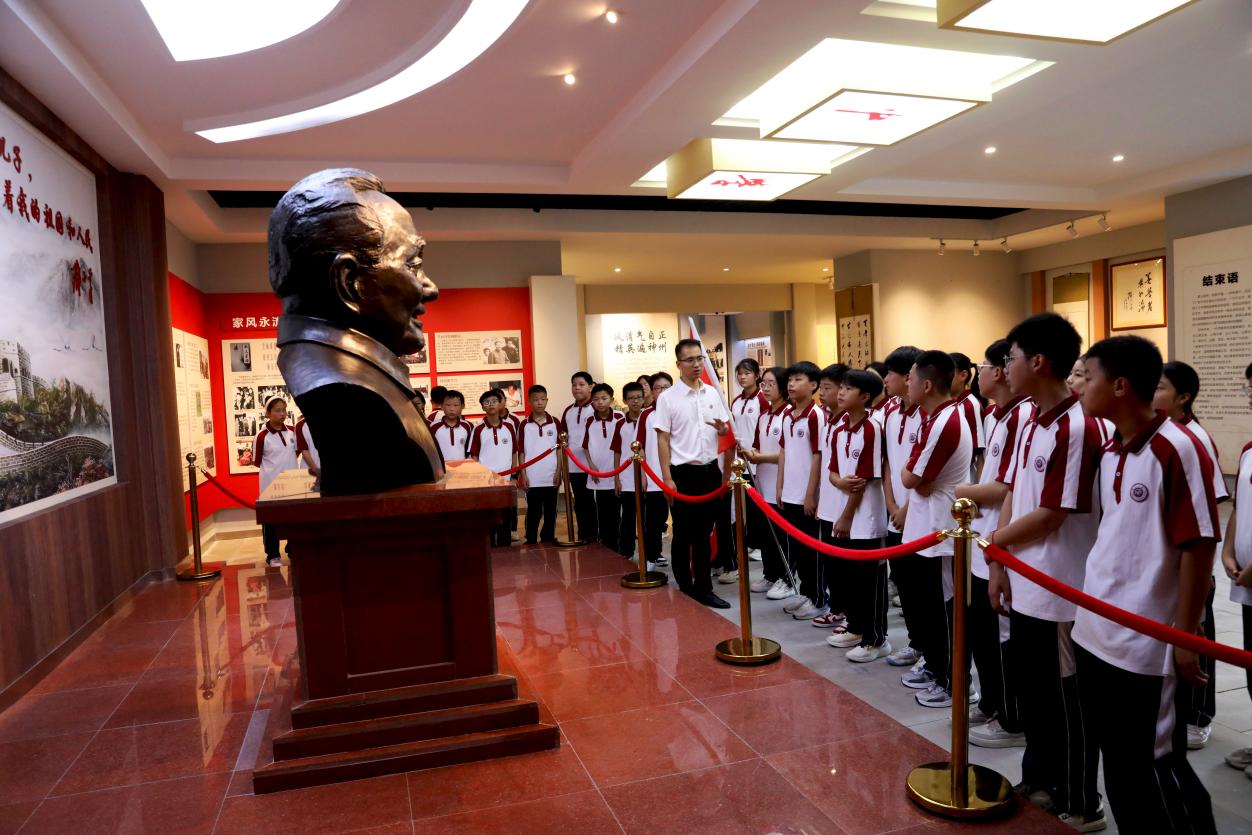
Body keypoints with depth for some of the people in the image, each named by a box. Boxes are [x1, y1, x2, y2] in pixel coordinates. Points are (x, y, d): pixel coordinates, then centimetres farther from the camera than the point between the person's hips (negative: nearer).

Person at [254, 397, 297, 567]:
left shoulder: (292, 431, 2)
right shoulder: (262, 436, -11)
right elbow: (256, 462, -4)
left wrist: (286, 463, 2)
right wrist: (273, 468, -2)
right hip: (271, 484, -4)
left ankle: (293, 550, 27)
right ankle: (272, 555, 15)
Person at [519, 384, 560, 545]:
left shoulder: (555, 423, 2)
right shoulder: (525, 424, -1)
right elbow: (521, 452, 1)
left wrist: (558, 472, -2)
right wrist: (523, 475, -4)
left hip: (551, 477, 1)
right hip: (532, 477, -1)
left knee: (550, 512, 9)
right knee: (533, 513, 6)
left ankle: (548, 541, 21)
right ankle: (531, 543, 16)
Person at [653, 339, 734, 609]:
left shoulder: (713, 393, 8)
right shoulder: (667, 397, -5)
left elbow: (727, 430, 15)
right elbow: (663, 440, -6)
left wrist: (723, 429, -10)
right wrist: (667, 478, -11)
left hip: (710, 470, 4)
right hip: (683, 473, -4)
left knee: (704, 532, 9)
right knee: (683, 533, 4)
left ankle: (702, 588, 18)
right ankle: (685, 587, 15)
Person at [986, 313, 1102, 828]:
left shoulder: (1076, 428, -20)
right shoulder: (1031, 424, 8)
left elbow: (1051, 515, -20)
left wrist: (995, 539, -6)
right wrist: (999, 566, 8)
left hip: (1060, 591, -8)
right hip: (1025, 585, 8)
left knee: (1065, 697, 6)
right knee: (1030, 687, 20)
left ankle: (1080, 805, 24)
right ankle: (1040, 780, 38)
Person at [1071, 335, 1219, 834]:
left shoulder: (1177, 449, -16)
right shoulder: (1110, 452, 7)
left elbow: (1199, 546, -16)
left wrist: (1185, 635, -14)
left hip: (1147, 641, -8)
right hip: (1096, 633, 8)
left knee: (1155, 765, 5)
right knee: (1116, 760, 18)